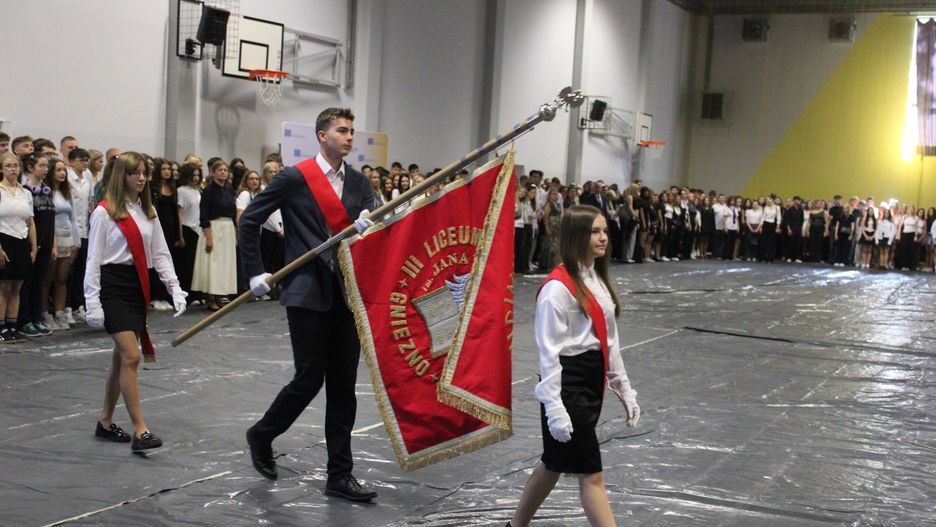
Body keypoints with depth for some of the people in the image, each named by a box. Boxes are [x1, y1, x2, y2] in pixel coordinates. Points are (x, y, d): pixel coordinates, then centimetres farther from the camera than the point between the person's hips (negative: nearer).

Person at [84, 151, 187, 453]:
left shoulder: (148, 212, 12)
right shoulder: (104, 212, -6)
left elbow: (160, 254, 13)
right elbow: (94, 259, -6)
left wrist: (176, 289, 4)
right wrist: (93, 303, -11)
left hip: (138, 286, 6)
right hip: (113, 286, -6)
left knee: (121, 357, 12)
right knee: (131, 356, -13)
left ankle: (105, 422, 25)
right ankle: (140, 431, -11)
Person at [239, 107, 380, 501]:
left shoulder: (359, 182, 11)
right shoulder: (294, 178, -4)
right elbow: (248, 221, 1)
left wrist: (369, 221, -24)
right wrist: (255, 273, -2)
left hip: (348, 293, 5)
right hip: (308, 293, -5)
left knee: (343, 384, 5)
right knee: (309, 379, -4)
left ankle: (340, 475, 12)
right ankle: (262, 435, 24)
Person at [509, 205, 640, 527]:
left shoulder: (598, 280, 11)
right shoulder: (558, 287, -17)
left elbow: (609, 342, 17)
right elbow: (549, 353, -18)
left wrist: (624, 390, 17)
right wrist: (555, 409, -21)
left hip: (593, 383, 9)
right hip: (567, 385, -9)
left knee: (556, 463, 18)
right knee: (591, 474, -3)